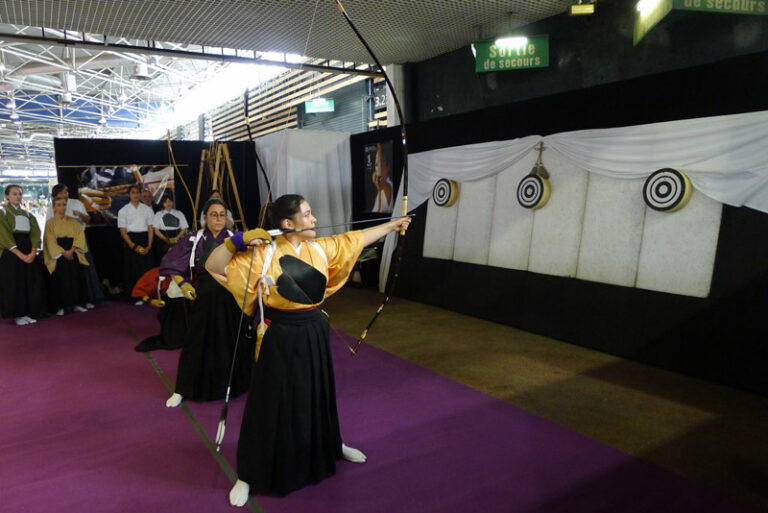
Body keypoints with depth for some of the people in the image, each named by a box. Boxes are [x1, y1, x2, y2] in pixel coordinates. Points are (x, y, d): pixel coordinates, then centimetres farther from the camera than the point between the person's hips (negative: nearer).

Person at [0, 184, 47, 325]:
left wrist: (33, 252, -14)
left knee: (31, 282, 2)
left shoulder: (27, 215, 15)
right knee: (14, 284, -2)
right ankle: (18, 315, 4)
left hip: (29, 251, 4)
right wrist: (20, 255, -19)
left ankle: (28, 312, 10)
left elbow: (35, 234, 3)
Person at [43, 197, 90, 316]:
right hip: (58, 256, -2)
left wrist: (71, 250, -13)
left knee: (76, 279, -1)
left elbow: (80, 235, 0)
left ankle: (77, 304, 6)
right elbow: (50, 241, -3)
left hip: (73, 255, 2)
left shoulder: (73, 221, 10)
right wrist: (63, 252, -14)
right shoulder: (50, 223, 4)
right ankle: (60, 307, 1)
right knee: (59, 281, -3)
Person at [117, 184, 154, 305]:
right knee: (133, 269, -2)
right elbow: (123, 231, 1)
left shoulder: (147, 209, 9)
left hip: (145, 238, 1)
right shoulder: (123, 211, 5)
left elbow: (150, 228, 6)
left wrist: (149, 246, -6)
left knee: (148, 267, -5)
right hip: (131, 239, -1)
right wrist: (133, 245, -11)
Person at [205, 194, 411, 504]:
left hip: (314, 333, 5)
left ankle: (332, 446, 48)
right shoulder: (263, 254, -15)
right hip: (281, 338, -5)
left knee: (319, 393, 22)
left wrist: (392, 225, 15)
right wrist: (239, 240, -28)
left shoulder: (321, 248, 0)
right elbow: (213, 266, -15)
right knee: (271, 402, 5)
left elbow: (358, 238, 9)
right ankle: (249, 477, 25)